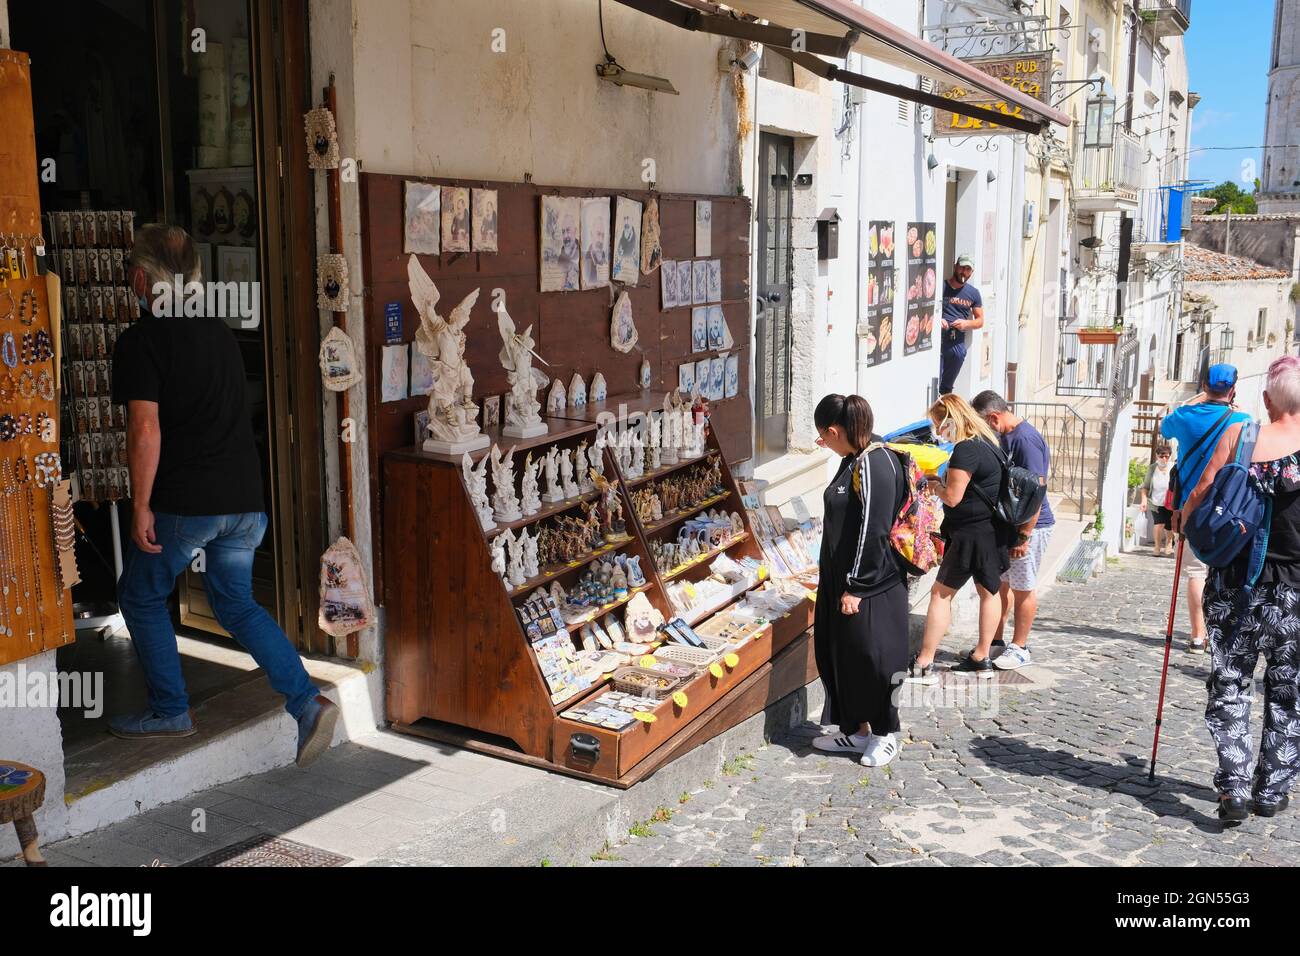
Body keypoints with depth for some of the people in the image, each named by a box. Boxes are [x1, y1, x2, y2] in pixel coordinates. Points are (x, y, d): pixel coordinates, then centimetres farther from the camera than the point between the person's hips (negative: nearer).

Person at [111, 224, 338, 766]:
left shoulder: (141, 341, -8)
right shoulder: (220, 332, 14)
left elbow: (146, 431, -17)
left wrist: (141, 505, -12)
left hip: (184, 501, -6)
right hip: (244, 497, 6)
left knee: (141, 598, 16)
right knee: (237, 603, 15)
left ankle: (170, 711, 22)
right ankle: (307, 702, 3)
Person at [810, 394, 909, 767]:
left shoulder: (874, 464, -20)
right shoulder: (853, 460, 9)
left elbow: (873, 532, -22)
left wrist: (856, 587, -19)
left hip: (871, 587, -10)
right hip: (841, 581, 10)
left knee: (870, 657, 2)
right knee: (839, 656, 15)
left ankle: (885, 734, 19)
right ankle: (855, 731, 29)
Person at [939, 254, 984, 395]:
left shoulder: (973, 293, 12)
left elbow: (980, 321, 16)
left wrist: (966, 323, -5)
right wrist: (937, 320, -16)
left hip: (958, 343, 4)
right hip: (938, 340, -4)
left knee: (947, 387, 12)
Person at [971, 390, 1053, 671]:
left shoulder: (1026, 440, -21)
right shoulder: (1005, 437, 8)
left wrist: (1024, 537, -23)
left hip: (1029, 526, -9)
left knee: (1023, 589, 3)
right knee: (1000, 583, 15)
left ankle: (1019, 648, 15)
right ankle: (995, 641, 25)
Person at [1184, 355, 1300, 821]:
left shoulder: (1239, 434, -6)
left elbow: (1201, 492, -8)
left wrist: (1184, 522, 11)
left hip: (1236, 582, 0)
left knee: (1229, 685, 10)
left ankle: (1234, 786, 2)